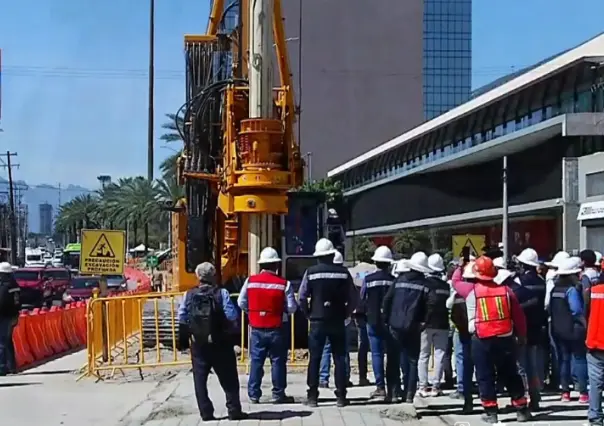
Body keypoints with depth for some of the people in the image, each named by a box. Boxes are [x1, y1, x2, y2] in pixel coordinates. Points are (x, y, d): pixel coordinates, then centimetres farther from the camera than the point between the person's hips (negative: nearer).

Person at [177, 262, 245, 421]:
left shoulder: (189, 295, 0)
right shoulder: (221, 293, -10)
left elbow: (182, 320, 3)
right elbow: (232, 317, -14)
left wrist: (183, 341, 12)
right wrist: (232, 334, 3)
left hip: (198, 344, 2)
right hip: (220, 344, -2)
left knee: (200, 380, 10)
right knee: (229, 379, 8)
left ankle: (206, 413, 9)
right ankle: (234, 411, 9)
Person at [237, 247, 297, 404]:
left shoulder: (250, 281, -3)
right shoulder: (284, 284, -9)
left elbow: (241, 303, 3)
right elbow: (291, 308, -8)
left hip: (256, 329, 2)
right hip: (276, 329, -2)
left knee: (256, 361, 10)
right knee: (278, 361, 8)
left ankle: (254, 394, 12)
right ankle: (278, 394, 11)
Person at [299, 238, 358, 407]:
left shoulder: (310, 272, -5)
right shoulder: (343, 273, -1)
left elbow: (302, 298, -8)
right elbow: (354, 298, -1)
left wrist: (309, 314, 5)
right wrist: (346, 314, 10)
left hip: (317, 321, -1)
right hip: (337, 322, 1)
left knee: (314, 359, 4)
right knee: (339, 358, 7)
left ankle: (312, 396, 4)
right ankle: (341, 396, 6)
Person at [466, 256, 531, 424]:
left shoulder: (472, 291, -6)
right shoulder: (505, 290, 1)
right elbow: (518, 315, 7)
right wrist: (522, 336, 19)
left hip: (482, 340, -2)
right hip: (505, 338, 3)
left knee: (485, 377, 7)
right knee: (510, 375, 13)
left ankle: (491, 412, 7)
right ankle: (521, 410, 18)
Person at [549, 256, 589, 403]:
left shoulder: (555, 288, 7)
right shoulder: (572, 289, -15)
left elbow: (550, 309, 10)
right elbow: (577, 310, -20)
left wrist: (557, 322, 15)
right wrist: (585, 325, -7)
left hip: (558, 330, 7)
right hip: (573, 330, -7)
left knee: (563, 359, 12)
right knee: (579, 359, 1)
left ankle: (565, 392, 14)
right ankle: (583, 393, -1)